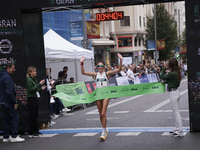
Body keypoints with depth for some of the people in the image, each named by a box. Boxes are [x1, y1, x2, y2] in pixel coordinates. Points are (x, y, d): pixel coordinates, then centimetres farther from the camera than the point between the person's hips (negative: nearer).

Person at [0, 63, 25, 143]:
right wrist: (14, 102, -18)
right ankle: (14, 137, -3)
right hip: (8, 102, -10)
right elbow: (9, 92, -23)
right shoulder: (7, 77, -17)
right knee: (15, 118, -4)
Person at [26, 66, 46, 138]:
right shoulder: (29, 80, -13)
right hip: (31, 99, -9)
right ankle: (31, 133, -1)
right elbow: (31, 90, -22)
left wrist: (41, 88, 7)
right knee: (32, 116, -6)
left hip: (35, 98, 9)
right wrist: (39, 84, -22)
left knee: (35, 116, 13)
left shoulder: (35, 79, 14)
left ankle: (36, 131, 21)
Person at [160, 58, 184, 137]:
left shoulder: (172, 74, -22)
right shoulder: (176, 72, 6)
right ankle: (177, 129, 27)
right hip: (176, 92, 10)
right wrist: (165, 81, 17)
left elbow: (162, 77, -14)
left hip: (173, 93, -10)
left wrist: (164, 68, -8)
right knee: (176, 112, 17)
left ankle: (180, 132, 1)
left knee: (176, 113, -4)